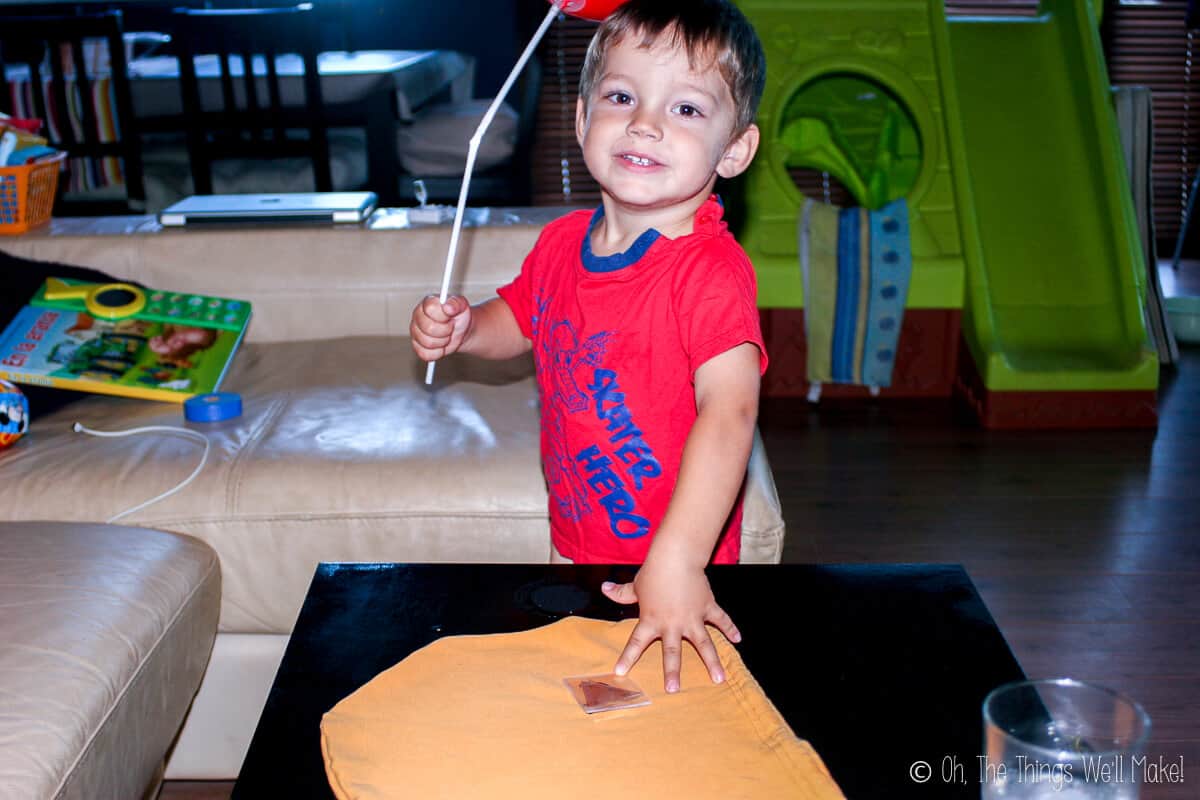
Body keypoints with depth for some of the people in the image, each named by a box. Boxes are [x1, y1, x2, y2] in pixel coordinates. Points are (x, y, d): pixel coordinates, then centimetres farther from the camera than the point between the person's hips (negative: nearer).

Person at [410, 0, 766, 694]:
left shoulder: (711, 271, -27)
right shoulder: (562, 243, -4)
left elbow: (729, 410, -38)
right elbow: (518, 321, 16)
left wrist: (676, 563, -45)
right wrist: (460, 328, -7)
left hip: (676, 567, -6)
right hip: (573, 540, 7)